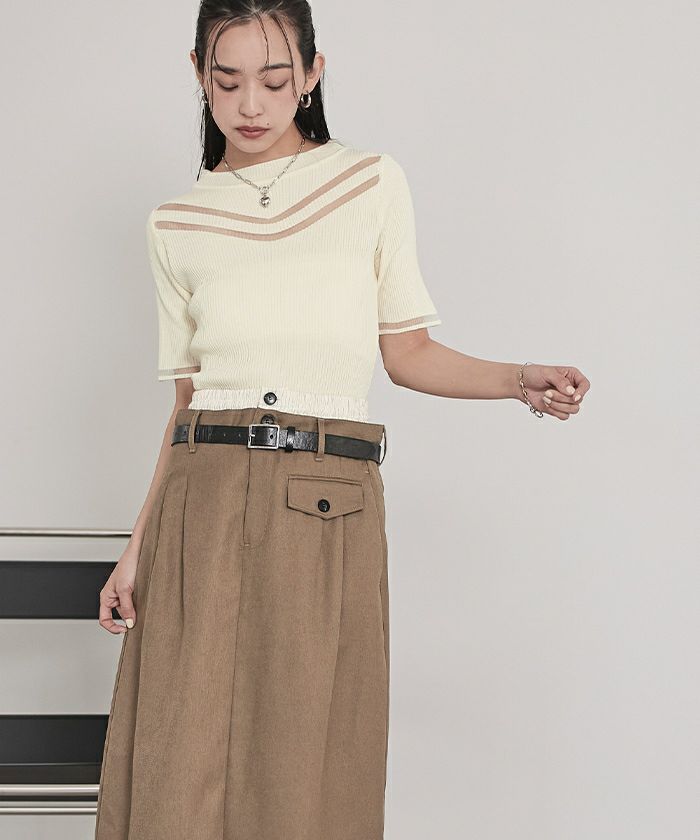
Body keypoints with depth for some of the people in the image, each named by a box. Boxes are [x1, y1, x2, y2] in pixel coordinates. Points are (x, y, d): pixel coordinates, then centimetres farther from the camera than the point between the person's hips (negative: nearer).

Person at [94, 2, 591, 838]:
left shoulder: (372, 184, 8)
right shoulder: (175, 224, 11)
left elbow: (407, 352, 9)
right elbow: (187, 396, 12)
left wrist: (521, 380, -8)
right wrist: (138, 545, 5)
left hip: (330, 505, -1)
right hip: (204, 501, 1)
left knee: (308, 770, -2)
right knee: (182, 770, -2)